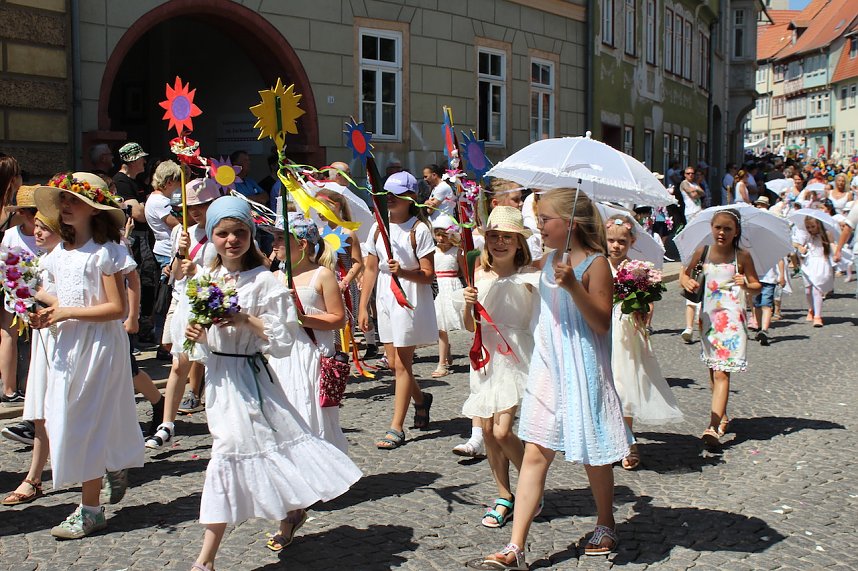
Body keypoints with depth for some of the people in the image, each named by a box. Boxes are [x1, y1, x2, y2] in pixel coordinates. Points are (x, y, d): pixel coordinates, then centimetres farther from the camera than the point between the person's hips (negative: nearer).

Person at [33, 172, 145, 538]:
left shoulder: (106, 252, -11)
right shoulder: (58, 254, 11)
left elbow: (116, 307, -16)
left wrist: (67, 313, -18)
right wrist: (45, 315, -3)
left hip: (100, 344, -7)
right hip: (67, 344, 7)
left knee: (88, 421, -3)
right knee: (64, 418, 11)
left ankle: (90, 509, 8)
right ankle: (116, 468, 35)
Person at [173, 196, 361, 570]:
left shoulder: (263, 281, -9)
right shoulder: (205, 280, 7)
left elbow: (282, 336, -12)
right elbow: (185, 326, 12)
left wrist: (246, 321, -22)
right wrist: (194, 333, -9)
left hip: (249, 374, -5)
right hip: (218, 375, 5)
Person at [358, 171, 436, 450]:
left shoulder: (419, 230, -10)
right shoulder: (378, 228, 7)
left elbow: (428, 274, -12)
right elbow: (370, 269, 10)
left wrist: (403, 272, -29)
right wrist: (363, 306, 7)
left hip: (411, 302, -6)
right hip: (386, 301, 6)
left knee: (402, 364, -3)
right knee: (393, 362, 12)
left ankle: (396, 429, 3)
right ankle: (421, 399, 40)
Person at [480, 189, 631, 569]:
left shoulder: (595, 263, -12)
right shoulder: (549, 260, 8)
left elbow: (602, 322, -19)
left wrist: (573, 285, -29)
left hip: (583, 370, -6)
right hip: (547, 366, 6)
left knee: (593, 456, 10)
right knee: (535, 454, -1)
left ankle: (605, 526, 35)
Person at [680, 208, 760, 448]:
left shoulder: (742, 256, -3)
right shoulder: (703, 252, 4)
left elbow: (757, 285, 4)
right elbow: (685, 272, 17)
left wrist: (746, 284, -18)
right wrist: (686, 281, -5)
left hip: (732, 318, -4)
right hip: (708, 316, 4)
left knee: (721, 372, -13)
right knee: (713, 371, 14)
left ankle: (714, 427, -20)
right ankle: (722, 416, 33)